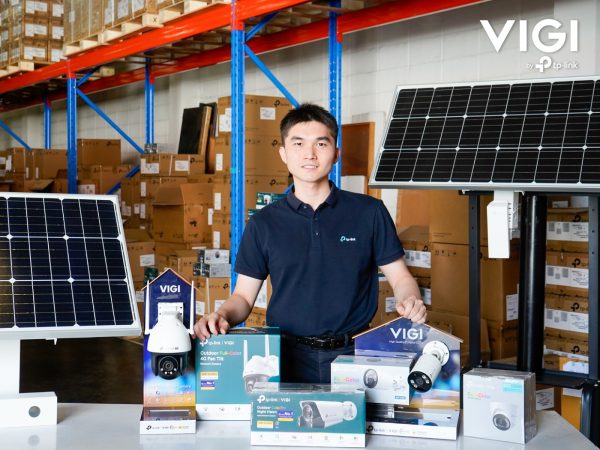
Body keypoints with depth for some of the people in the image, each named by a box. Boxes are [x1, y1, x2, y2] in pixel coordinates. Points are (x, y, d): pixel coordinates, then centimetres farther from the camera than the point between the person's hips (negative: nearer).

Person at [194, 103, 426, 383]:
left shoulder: (369, 212, 6)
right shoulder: (264, 223, 9)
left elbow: (400, 278, 10)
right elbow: (244, 295, 10)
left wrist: (410, 302, -11)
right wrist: (222, 315, -10)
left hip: (352, 356, 0)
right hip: (289, 358, 0)